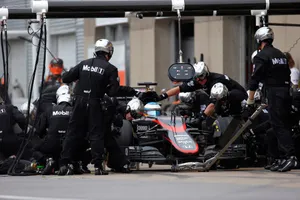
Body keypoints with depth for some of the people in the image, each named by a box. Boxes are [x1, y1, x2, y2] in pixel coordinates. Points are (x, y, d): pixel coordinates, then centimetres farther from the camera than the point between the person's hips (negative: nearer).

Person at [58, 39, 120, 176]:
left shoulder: (84, 64, 7)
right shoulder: (110, 69, -3)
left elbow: (65, 78, 6)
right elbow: (113, 91, -9)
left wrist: (78, 78, 25)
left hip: (79, 102, 3)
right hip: (95, 104, -3)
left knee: (73, 133, 8)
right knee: (96, 135, 3)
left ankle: (64, 164, 5)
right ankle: (98, 166, -2)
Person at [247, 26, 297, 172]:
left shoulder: (261, 56, -6)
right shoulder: (281, 55, 19)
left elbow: (255, 78, -9)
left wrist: (250, 100, -3)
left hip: (274, 93, -8)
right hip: (287, 91, 8)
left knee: (278, 126, -11)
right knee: (283, 125, 10)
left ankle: (290, 156, -22)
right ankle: (280, 158, 13)